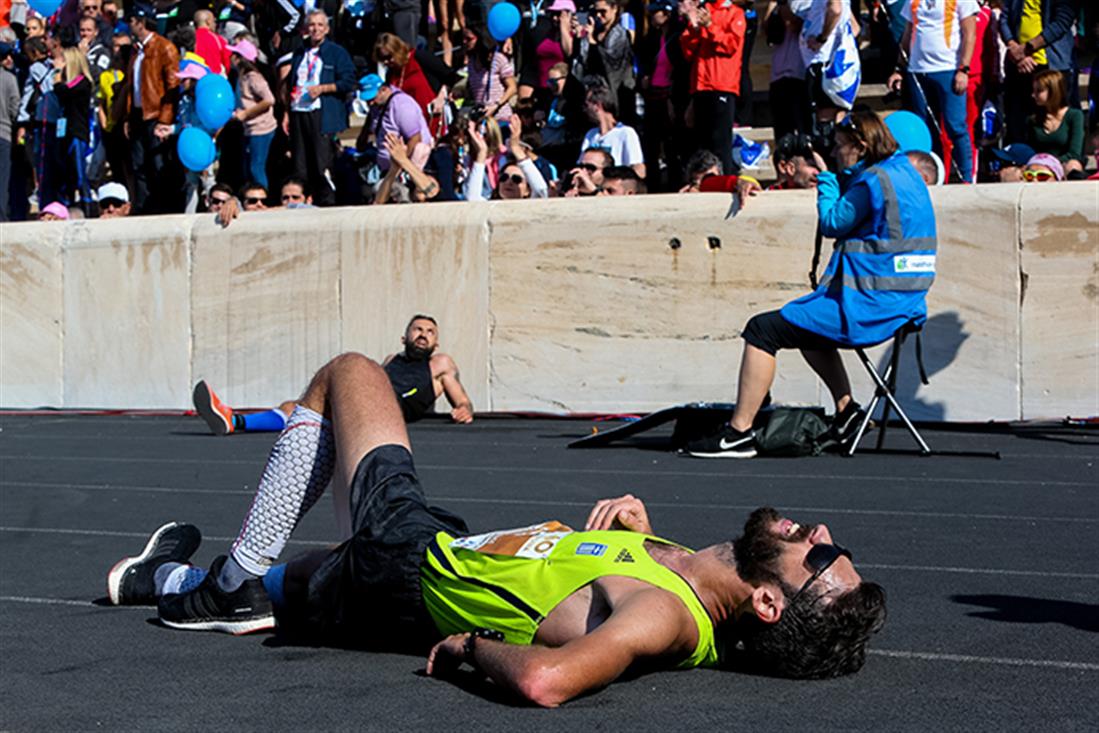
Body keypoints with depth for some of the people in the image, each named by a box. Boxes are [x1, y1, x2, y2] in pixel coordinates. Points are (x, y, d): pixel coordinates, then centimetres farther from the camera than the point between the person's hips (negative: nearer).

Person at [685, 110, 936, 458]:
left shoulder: (874, 181, -16)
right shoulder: (905, 172, 14)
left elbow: (832, 223, -6)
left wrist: (826, 179, 7)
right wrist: (837, 178, 12)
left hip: (869, 308, -11)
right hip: (903, 305, 11)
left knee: (762, 330, -6)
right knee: (808, 327, 35)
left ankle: (739, 433, -6)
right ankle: (845, 410, 27)